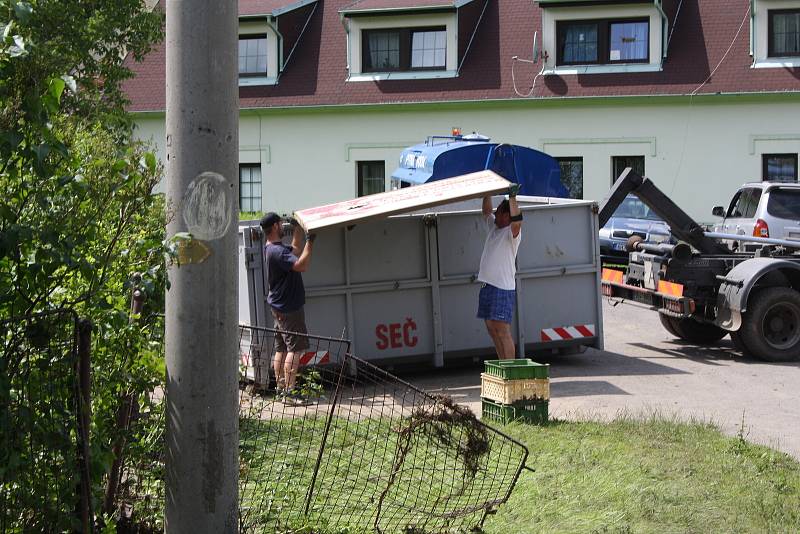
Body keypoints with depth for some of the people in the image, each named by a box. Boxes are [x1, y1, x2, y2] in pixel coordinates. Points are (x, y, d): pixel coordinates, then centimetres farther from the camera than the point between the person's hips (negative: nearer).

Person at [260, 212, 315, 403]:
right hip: (289, 308, -11)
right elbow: (301, 265, -32)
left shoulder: (272, 248, 12)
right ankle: (289, 390, -12)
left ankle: (280, 387, 18)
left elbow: (295, 252, 28)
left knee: (281, 348, 13)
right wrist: (310, 241, -27)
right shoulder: (277, 251, -21)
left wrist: (297, 229, 24)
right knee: (295, 348, -10)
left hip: (279, 307, 11)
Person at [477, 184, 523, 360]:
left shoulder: (512, 232, -8)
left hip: (503, 288, -9)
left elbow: (517, 220, -29)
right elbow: (486, 211, 29)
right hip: (487, 286, 9)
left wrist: (512, 197, -31)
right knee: (492, 328, 10)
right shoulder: (493, 228, 16)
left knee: (502, 330, -12)